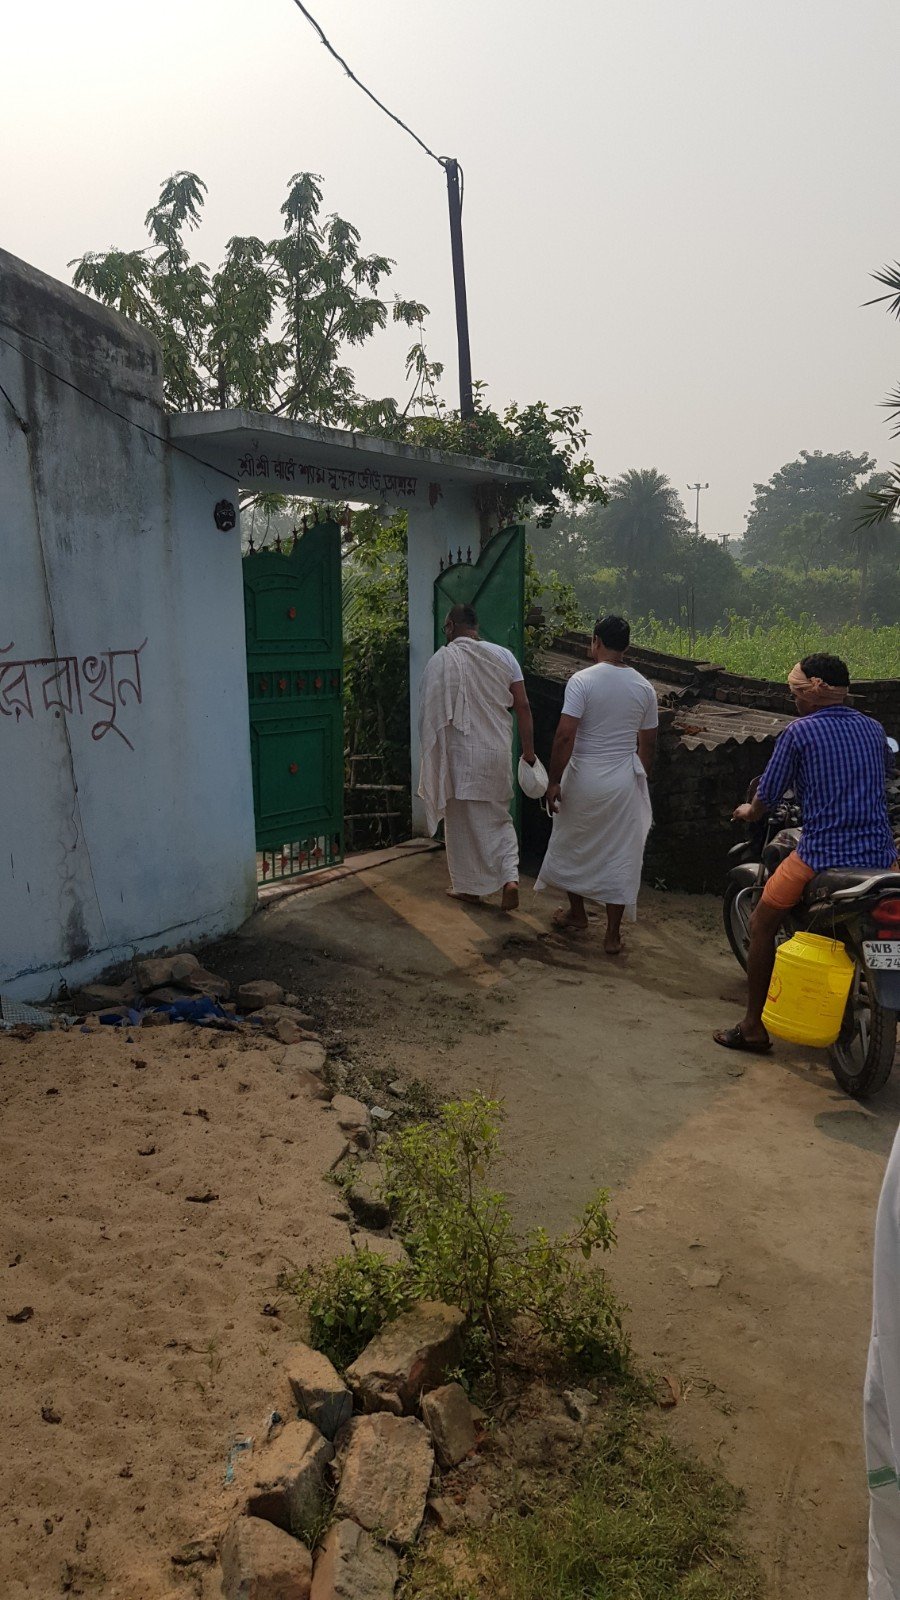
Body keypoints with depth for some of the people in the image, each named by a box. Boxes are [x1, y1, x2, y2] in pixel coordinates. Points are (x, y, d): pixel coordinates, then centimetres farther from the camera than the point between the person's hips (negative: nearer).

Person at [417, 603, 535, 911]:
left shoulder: (441, 660, -10)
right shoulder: (503, 655, 2)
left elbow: (429, 713, -8)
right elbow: (522, 706, 0)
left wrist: (433, 755, 4)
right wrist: (528, 750, 6)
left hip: (461, 754, -3)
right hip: (498, 751, 4)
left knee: (463, 821, 11)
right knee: (499, 818, 17)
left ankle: (468, 887, 22)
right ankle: (510, 878, -1)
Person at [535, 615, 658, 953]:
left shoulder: (582, 680, -13)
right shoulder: (644, 687, 0)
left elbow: (565, 735, -19)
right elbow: (648, 744, 6)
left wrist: (554, 781, -12)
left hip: (583, 780, -2)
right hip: (624, 784, 3)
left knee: (572, 846, 20)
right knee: (619, 855, 8)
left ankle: (577, 914, 34)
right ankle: (613, 934, 13)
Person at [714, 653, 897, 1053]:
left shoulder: (799, 732, -6)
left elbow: (767, 798, -1)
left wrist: (748, 813, 22)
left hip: (820, 858, -5)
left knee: (762, 925, 14)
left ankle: (753, 1027, 16)